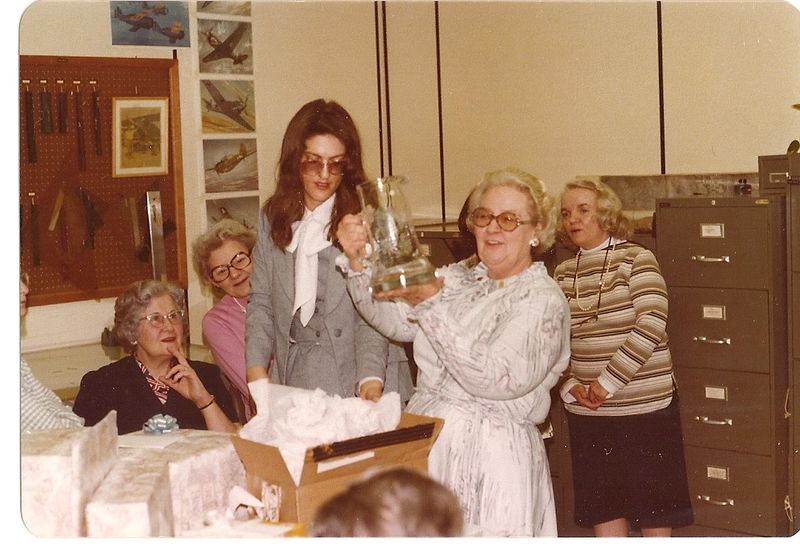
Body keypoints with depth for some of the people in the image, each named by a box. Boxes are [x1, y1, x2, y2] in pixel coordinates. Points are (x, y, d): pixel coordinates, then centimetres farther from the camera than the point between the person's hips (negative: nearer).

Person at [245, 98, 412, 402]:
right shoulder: (273, 217, 10)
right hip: (294, 373, 3)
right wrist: (256, 369, -1)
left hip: (356, 372, -3)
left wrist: (371, 378, -21)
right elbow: (261, 301, 11)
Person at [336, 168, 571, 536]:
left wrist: (431, 305, -23)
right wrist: (358, 263, -16)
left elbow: (496, 379, -21)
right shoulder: (458, 278, 9)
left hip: (490, 461, -5)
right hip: (425, 444, 5)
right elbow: (392, 320, -1)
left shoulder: (543, 301, -8)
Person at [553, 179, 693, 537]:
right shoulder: (562, 273, 8)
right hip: (585, 412, 5)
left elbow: (652, 325, -16)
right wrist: (570, 385, -7)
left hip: (645, 406, -4)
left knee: (653, 510, 3)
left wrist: (608, 382, -18)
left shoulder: (636, 259, -6)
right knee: (602, 508, 10)